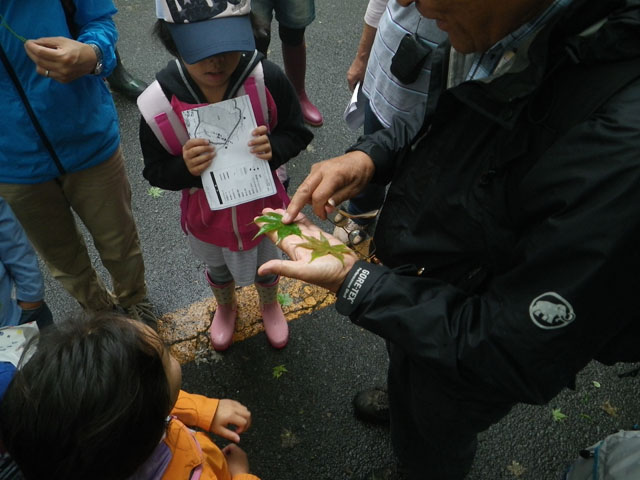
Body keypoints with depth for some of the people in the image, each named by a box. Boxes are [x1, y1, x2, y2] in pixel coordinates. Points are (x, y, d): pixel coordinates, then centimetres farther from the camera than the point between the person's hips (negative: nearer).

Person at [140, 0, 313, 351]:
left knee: (265, 267, 30)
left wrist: (273, 148, -34)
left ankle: (269, 305, 65)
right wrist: (185, 168, -37)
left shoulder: (267, 79, -27)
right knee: (219, 270, 31)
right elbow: (155, 171, -15)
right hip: (207, 216, 1)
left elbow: (297, 134, -12)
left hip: (262, 209, 0)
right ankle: (226, 308, 67)